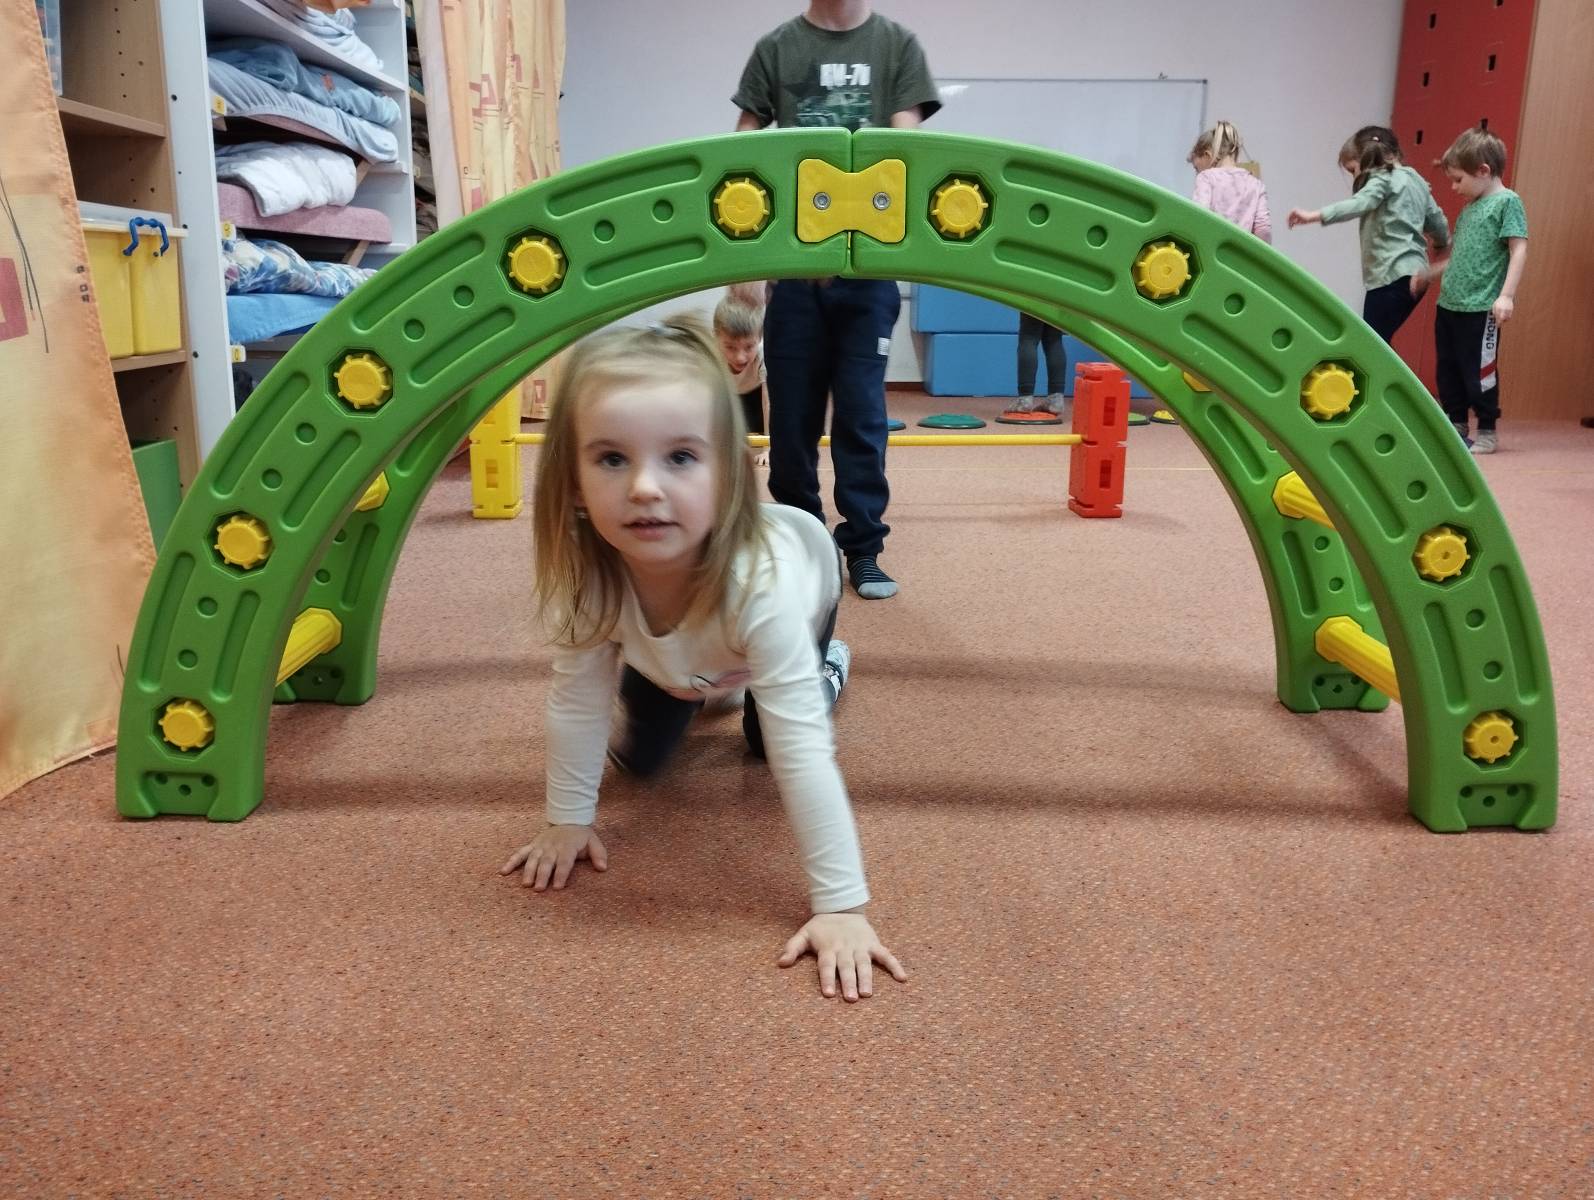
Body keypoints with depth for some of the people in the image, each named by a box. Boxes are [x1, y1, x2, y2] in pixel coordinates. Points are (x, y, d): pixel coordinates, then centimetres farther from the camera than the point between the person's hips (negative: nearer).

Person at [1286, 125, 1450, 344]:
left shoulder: (1384, 179, -6)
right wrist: (1442, 244, 48)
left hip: (1391, 276, -9)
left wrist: (1315, 215, -35)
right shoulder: (1415, 179, 20)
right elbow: (1437, 220, 27)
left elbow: (1359, 204, -26)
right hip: (1414, 273, 9)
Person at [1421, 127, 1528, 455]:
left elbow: (1519, 249, -13)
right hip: (1448, 304, 8)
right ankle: (1455, 427, 21)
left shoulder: (1507, 201, -6)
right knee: (1447, 369, 11)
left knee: (1478, 370, -2)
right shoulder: (1468, 208, 17)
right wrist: (1428, 274, 25)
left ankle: (1487, 432, 9)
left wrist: (1506, 295, -20)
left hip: (1481, 307, -8)